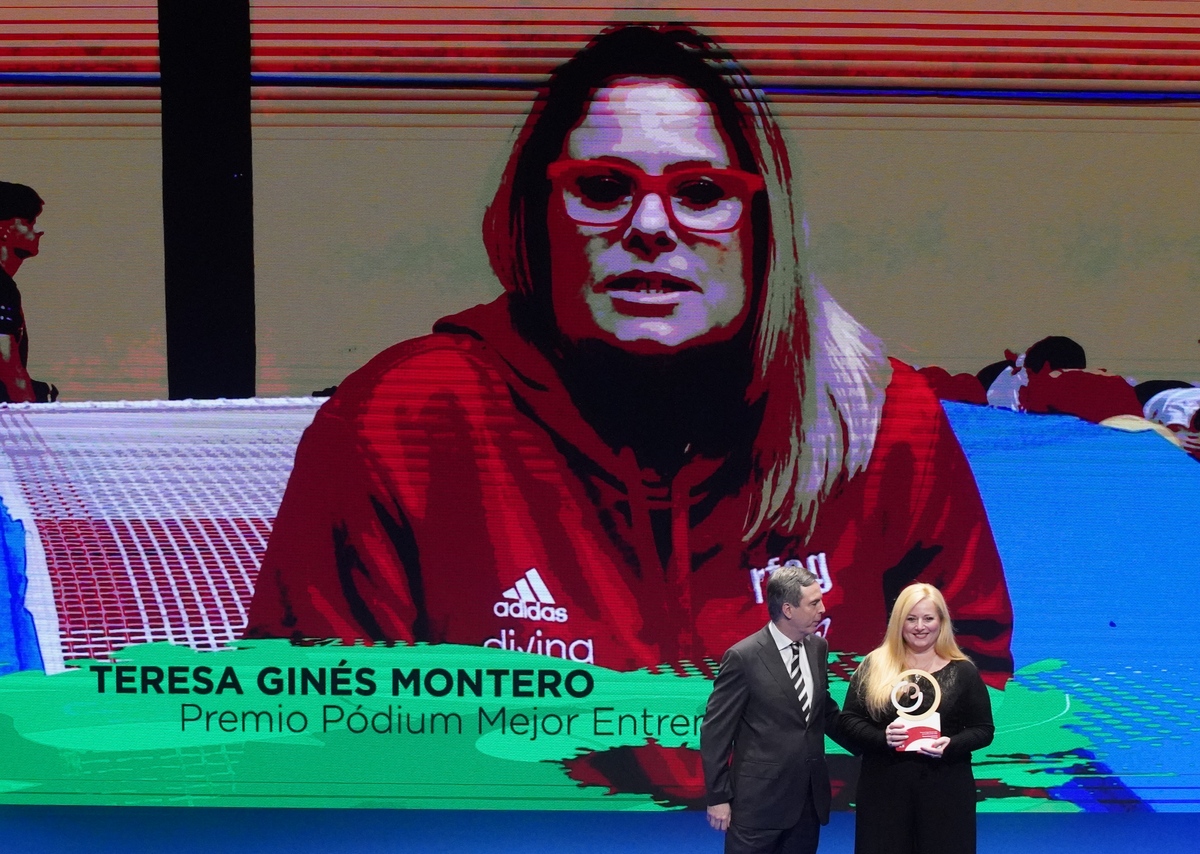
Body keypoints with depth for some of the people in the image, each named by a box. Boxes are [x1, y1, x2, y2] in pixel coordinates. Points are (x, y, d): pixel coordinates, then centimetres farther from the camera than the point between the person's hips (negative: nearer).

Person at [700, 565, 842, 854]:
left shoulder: (818, 648, 6)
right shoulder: (743, 657, -13)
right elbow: (716, 731, -9)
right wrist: (718, 797, -9)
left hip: (810, 796, 6)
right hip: (759, 799, -6)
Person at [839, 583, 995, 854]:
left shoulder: (962, 672, 3)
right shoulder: (873, 667, 4)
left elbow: (984, 730, 3)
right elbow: (849, 721, 2)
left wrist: (950, 745, -16)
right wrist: (882, 737, -17)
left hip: (945, 792, 0)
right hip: (885, 790, 0)